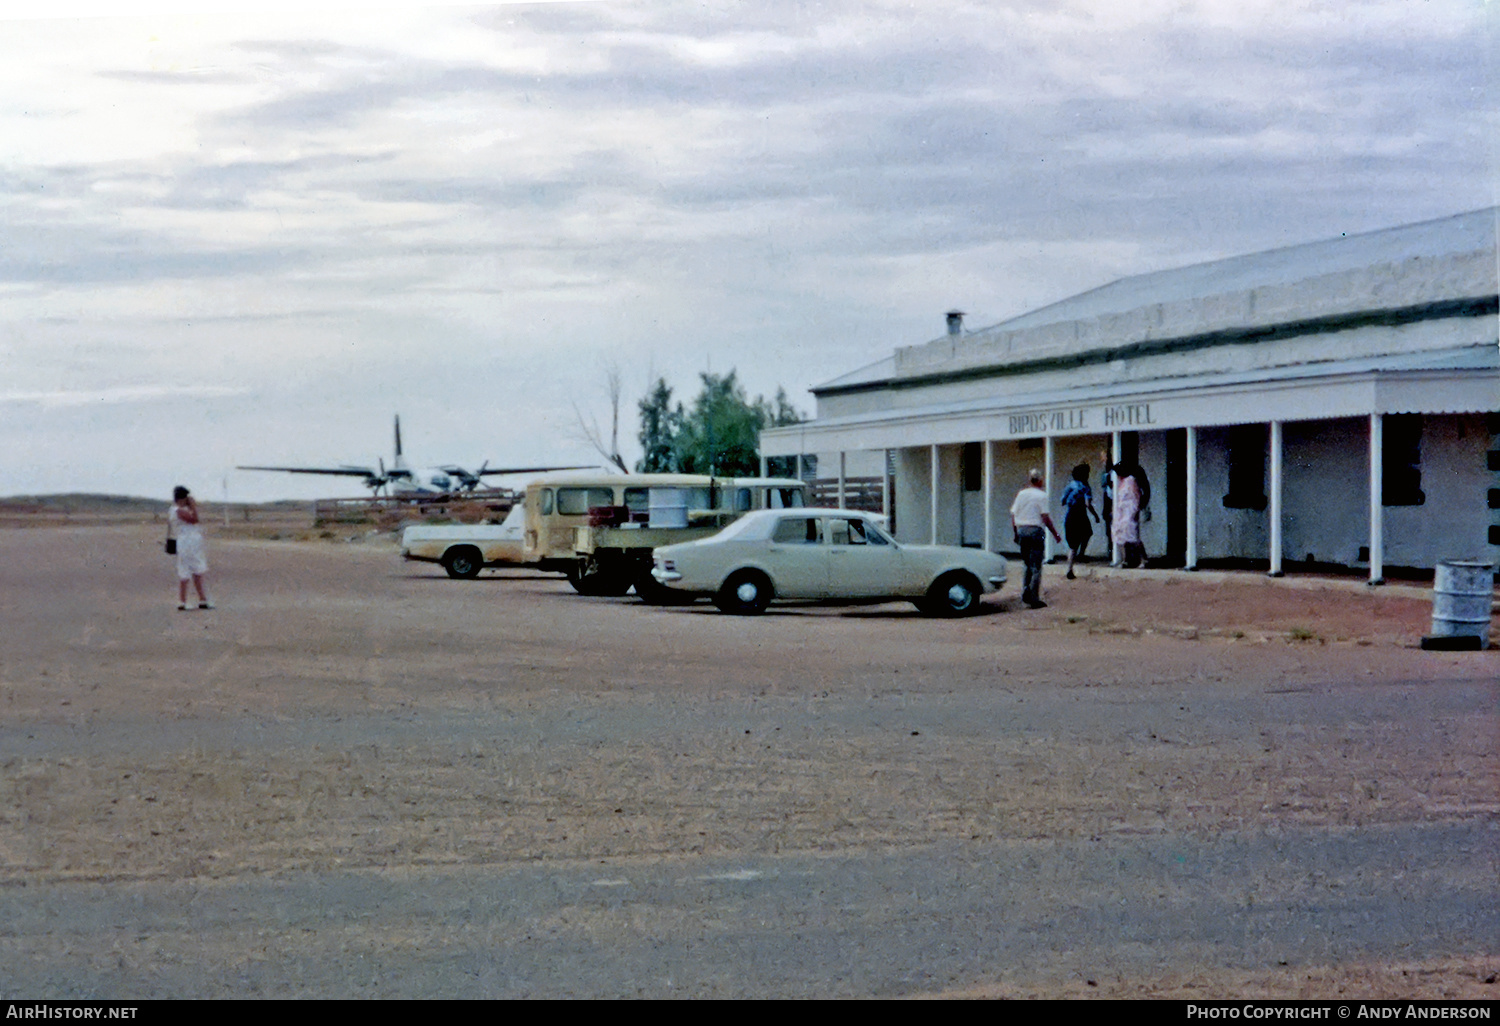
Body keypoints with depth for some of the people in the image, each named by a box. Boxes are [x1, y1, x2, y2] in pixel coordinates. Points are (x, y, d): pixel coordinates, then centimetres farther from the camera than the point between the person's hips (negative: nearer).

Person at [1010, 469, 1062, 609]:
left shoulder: (1021, 494, 9)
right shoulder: (1041, 495, -7)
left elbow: (1013, 515, 10)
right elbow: (1045, 518, -11)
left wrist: (1016, 532, 20)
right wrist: (1055, 534, -3)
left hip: (1021, 530, 5)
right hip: (1035, 530, -5)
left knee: (1028, 564, 18)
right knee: (1036, 566, -1)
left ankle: (1025, 592, 6)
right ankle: (1034, 599, -3)